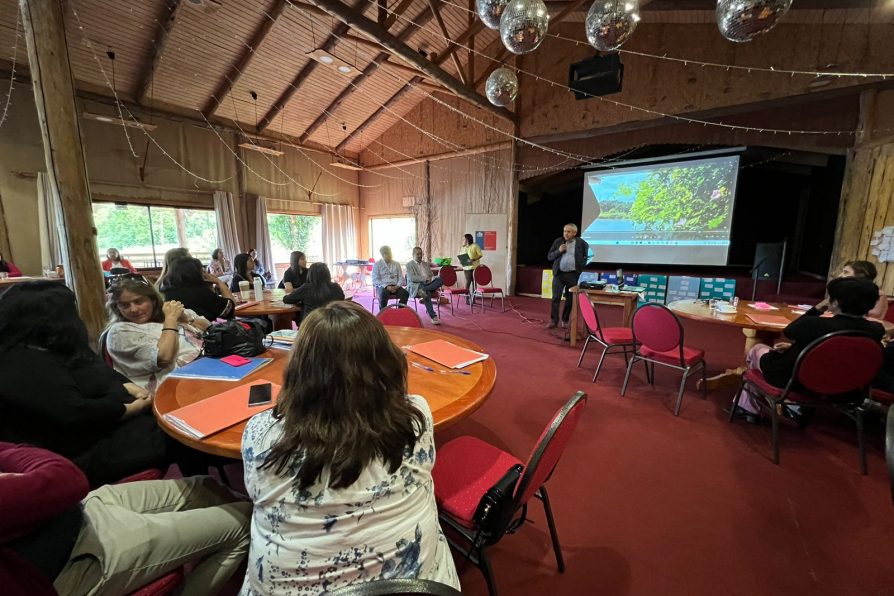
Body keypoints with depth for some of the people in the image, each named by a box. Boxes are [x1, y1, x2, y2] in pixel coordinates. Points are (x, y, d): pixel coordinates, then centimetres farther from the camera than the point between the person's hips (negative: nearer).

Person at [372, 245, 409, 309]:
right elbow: (375, 279, -2)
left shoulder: (396, 264, 17)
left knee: (405, 293, -28)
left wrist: (397, 286, -10)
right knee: (384, 294, -38)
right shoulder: (377, 264, 8)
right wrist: (386, 286, -17)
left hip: (395, 286, 3)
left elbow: (401, 277, 12)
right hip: (382, 286, -3)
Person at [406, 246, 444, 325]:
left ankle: (423, 290, -37)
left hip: (428, 284, 5)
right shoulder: (409, 265, 5)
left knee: (440, 279, -23)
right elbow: (412, 278, -9)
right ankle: (433, 317, -39)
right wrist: (425, 278, -20)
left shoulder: (426, 264, 24)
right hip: (415, 286, -5)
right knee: (427, 293, -38)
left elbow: (431, 276, 21)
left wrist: (432, 278, -6)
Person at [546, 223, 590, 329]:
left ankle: (565, 320, 19)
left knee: (570, 299, 6)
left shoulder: (581, 243, 0)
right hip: (559, 273, 1)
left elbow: (589, 255, 8)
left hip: (573, 275, -1)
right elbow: (549, 256, 4)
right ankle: (554, 320, 5)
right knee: (556, 298, -2)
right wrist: (559, 251, -12)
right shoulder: (558, 241, 4)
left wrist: (582, 266, -3)